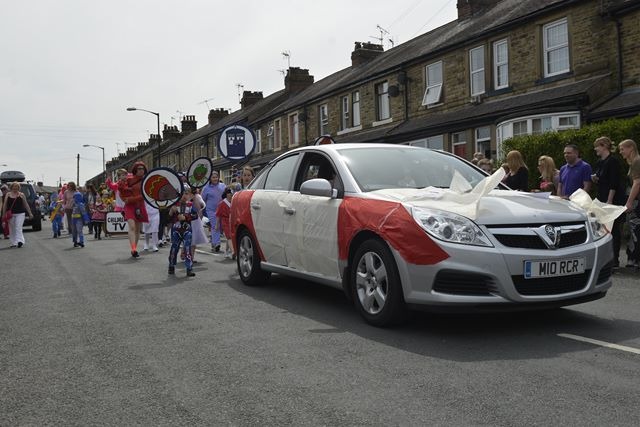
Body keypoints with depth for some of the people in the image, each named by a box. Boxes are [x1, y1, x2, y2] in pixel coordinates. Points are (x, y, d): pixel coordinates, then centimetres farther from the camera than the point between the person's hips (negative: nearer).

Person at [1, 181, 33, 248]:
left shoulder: (21, 194, 3)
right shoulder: (8, 195, 5)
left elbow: (26, 204, 8)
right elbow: (5, 205, 8)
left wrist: (30, 213, 7)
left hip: (20, 214, -2)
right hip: (11, 214, 2)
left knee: (18, 228, -14)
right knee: (12, 229, 7)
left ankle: (20, 241, -23)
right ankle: (13, 243, 16)